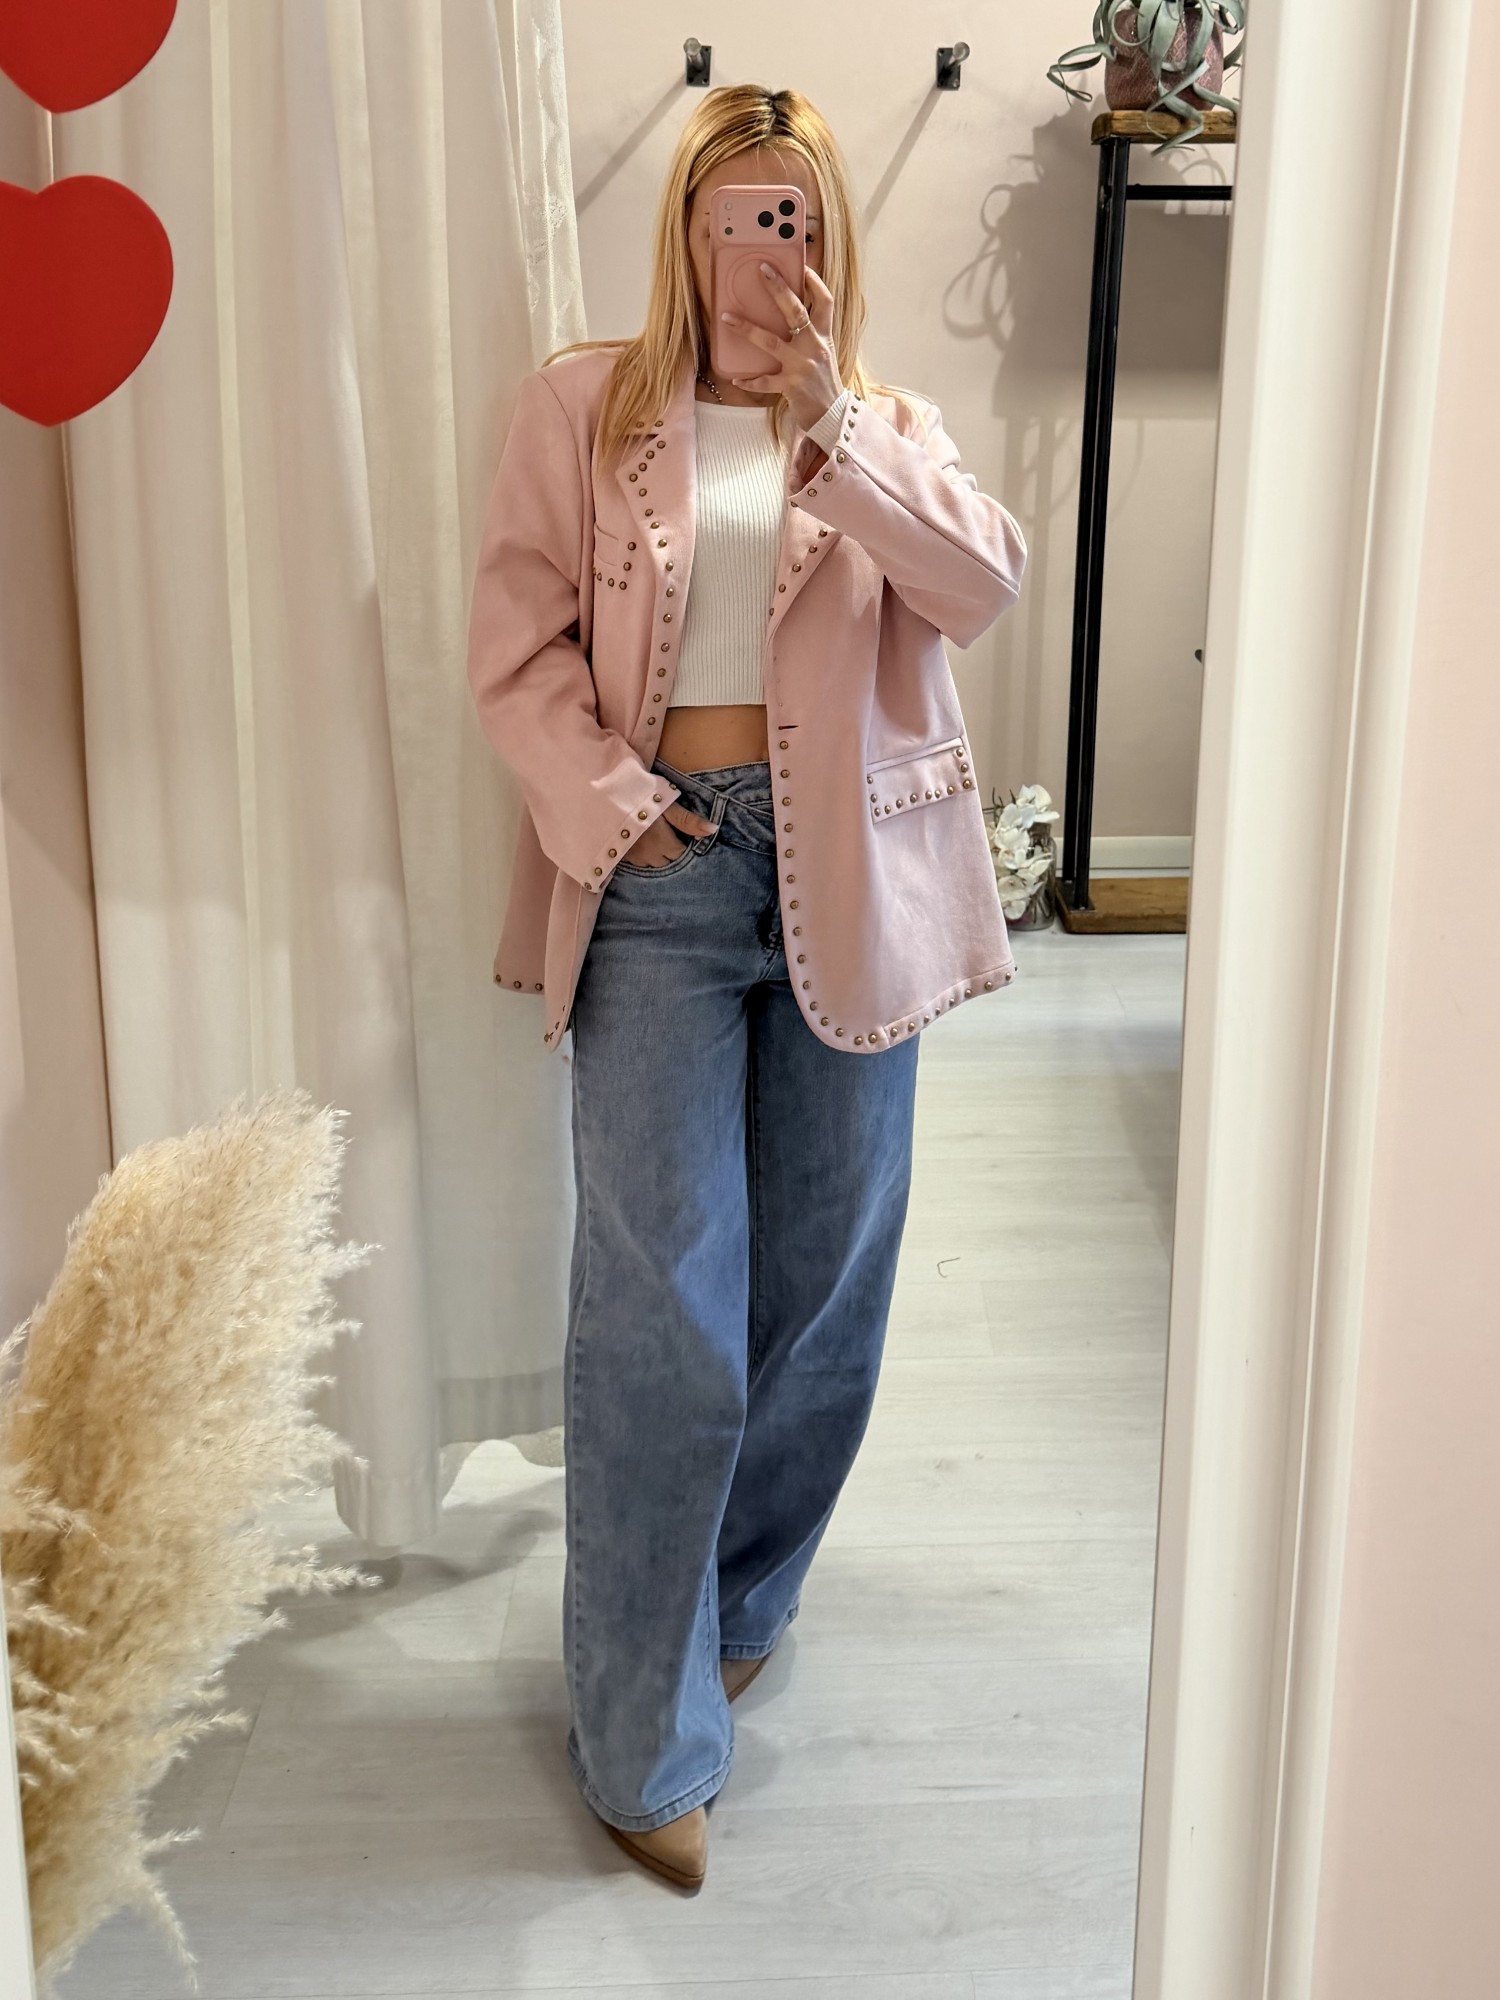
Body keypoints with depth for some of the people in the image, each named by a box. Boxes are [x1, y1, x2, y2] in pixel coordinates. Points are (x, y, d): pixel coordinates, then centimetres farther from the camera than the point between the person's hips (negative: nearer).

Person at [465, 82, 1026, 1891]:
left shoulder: (884, 429, 10)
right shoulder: (585, 405, 5)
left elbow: (984, 584, -8)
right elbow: (516, 643, 0)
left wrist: (833, 418, -15)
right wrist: (607, 803, -11)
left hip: (844, 876, 3)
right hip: (663, 872, -2)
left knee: (821, 1279, 10)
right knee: (660, 1300, -5)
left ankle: (736, 1600, 33)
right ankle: (646, 1737, 7)